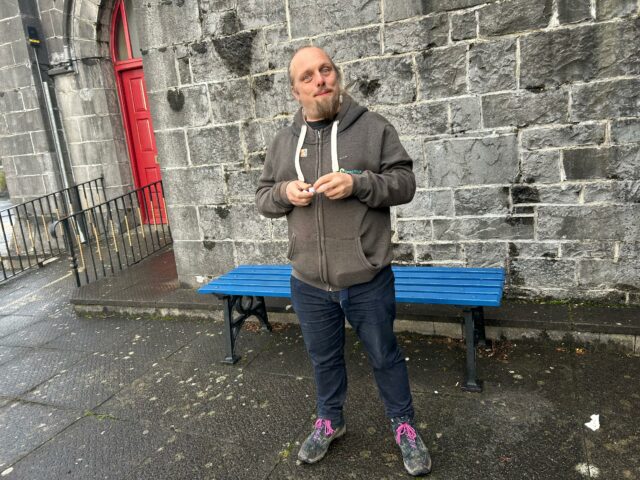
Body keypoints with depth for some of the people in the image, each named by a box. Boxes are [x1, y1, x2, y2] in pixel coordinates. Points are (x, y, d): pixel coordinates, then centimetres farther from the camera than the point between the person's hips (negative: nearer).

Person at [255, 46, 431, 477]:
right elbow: (263, 197, 11)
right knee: (324, 358, 22)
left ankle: (404, 426, 39)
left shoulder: (373, 127, -3)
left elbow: (405, 182, -5)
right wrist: (284, 192, -12)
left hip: (368, 280, -3)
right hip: (309, 283, 3)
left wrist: (358, 182, -22)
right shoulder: (284, 141, 6)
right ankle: (330, 421, 46)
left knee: (385, 356, 15)